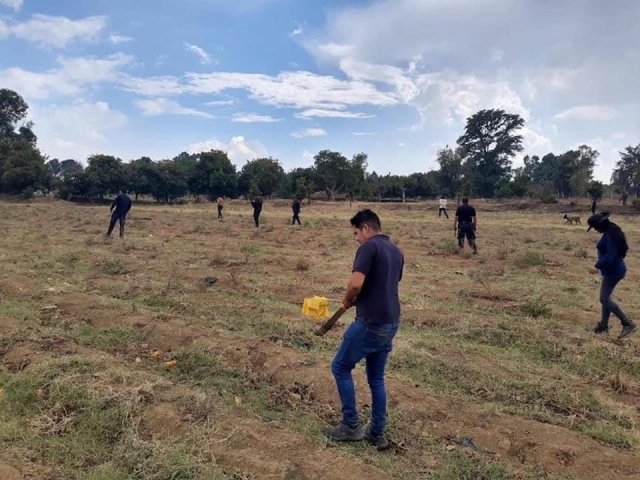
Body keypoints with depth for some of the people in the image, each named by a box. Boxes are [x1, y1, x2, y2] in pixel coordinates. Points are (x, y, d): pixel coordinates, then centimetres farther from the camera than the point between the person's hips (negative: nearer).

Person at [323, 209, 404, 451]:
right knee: (376, 378, 18)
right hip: (391, 323, 9)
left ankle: (351, 426, 14)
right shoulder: (396, 251, 13)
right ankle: (378, 433, 24)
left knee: (340, 368, 9)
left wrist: (347, 301, -4)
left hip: (370, 323, -8)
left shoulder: (369, 247, -14)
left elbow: (356, 283, -25)